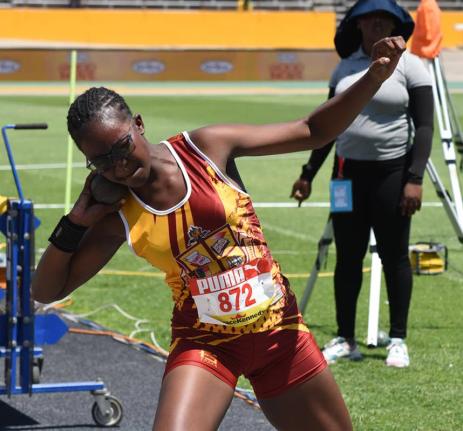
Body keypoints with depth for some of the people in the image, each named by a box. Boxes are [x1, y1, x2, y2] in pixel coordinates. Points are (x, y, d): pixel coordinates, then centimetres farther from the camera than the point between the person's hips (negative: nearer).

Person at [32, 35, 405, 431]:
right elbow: (47, 291, 2)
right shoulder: (118, 217, -6)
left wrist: (375, 77, -15)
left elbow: (313, 131, -3)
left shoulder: (208, 147, -8)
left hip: (280, 331, 1)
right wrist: (76, 222, -11)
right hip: (204, 345, -1)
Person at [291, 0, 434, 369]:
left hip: (391, 172, -5)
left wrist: (415, 178, -17)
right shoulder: (346, 67, 10)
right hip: (348, 171, 5)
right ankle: (345, 340, 14)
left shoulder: (409, 65, -5)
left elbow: (424, 126, -8)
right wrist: (309, 173, 15)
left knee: (394, 256, 1)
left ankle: (398, 340, 10)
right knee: (347, 256, 6)